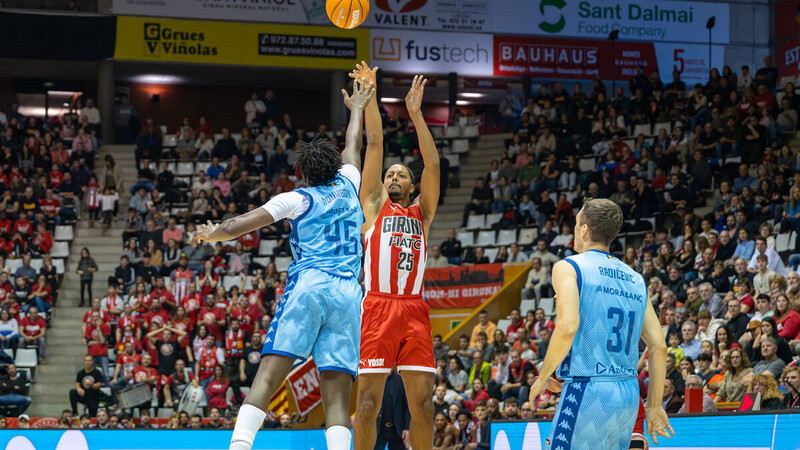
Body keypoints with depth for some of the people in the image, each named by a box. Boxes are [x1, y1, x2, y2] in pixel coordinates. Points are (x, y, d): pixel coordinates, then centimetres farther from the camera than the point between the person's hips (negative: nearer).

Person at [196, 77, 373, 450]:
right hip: (347, 293, 3)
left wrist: (212, 233, 25)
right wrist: (358, 109, 57)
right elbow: (353, 148, 41)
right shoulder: (347, 188, 21)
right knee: (336, 393, -4)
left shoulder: (297, 200, 10)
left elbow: (243, 223, 6)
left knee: (269, 375, -13)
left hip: (308, 285, -3)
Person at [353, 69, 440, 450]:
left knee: (423, 405, -1)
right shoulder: (374, 206, 16)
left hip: (415, 311, 3)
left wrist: (416, 114, 6)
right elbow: (374, 145, 12)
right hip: (378, 308, -3)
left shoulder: (422, 213, 21)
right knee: (367, 404, -5)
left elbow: (432, 163, 12)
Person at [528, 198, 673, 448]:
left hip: (588, 391, -7)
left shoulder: (569, 267, -2)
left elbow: (568, 327, -18)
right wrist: (654, 405, 19)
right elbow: (659, 347, 13)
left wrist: (543, 377, -6)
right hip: (629, 394, 7)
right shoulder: (636, 279, 16)